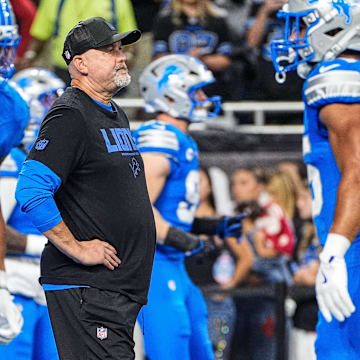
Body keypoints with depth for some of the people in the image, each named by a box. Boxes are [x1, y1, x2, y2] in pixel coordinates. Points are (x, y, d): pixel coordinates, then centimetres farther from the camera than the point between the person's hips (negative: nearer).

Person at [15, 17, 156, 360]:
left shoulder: (116, 115, 19)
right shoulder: (69, 116, -12)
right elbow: (31, 191, -23)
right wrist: (76, 248, -20)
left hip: (122, 288, 10)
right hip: (85, 288, -10)